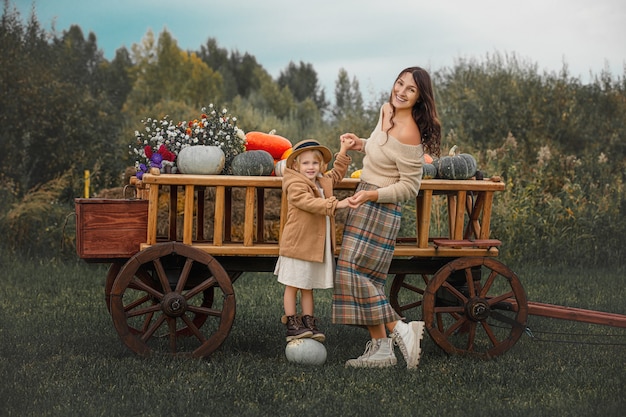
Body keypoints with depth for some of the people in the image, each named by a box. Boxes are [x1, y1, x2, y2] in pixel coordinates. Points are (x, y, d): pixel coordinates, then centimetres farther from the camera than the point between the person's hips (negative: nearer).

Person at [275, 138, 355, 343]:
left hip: (317, 246, 7)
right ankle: (292, 325, 6)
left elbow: (337, 173, 35)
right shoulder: (295, 185, -12)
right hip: (297, 244, -7)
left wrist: (343, 152, 28)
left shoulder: (324, 182, 14)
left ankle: (309, 324, 17)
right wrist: (335, 204, -31)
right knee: (293, 286, 2)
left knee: (308, 287, 13)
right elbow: (309, 202, -27)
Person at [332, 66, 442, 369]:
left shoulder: (408, 134, -21)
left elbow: (409, 187, -17)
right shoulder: (386, 110, 6)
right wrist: (362, 144, 11)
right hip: (367, 202, 10)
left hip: (381, 208, -10)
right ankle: (380, 348, 13)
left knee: (355, 272, -11)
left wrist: (371, 195, -25)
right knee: (365, 277, 10)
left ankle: (398, 330, -4)